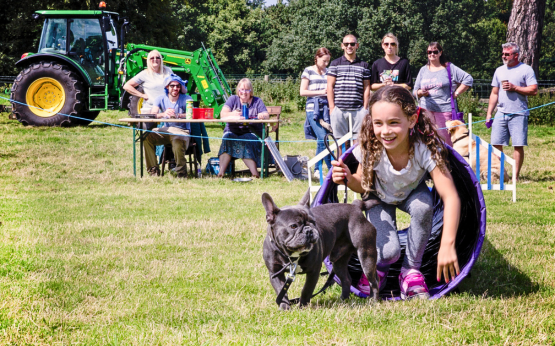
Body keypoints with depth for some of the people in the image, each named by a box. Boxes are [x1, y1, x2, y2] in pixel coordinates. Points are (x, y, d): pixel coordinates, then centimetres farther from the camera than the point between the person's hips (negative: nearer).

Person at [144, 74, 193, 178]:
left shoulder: (186, 99, -3)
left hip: (182, 131, -3)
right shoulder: (161, 99, 4)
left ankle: (181, 172, -12)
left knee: (178, 143, -37)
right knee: (147, 136, -24)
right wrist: (163, 114, -35)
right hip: (165, 130, 3)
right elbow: (151, 114, -12)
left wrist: (176, 115, -40)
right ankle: (153, 169, -14)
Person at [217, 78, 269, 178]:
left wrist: (262, 116, -28)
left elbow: (266, 116, -1)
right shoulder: (233, 99, 13)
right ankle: (221, 171, -44)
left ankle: (254, 173, -46)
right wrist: (232, 114, -28)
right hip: (232, 131, 1)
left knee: (246, 141, -35)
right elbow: (223, 114, -3)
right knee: (227, 138, -33)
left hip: (251, 132, -1)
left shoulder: (257, 101, 12)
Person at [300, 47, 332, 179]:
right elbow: (302, 92, -1)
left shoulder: (328, 72, 16)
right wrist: (320, 92, -8)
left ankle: (317, 170, 14)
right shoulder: (308, 71, 3)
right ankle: (332, 169, -9)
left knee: (321, 140, 5)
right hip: (313, 108, -5)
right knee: (323, 138, -13)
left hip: (326, 108, 5)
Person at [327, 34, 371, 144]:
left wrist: (365, 108, 3)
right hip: (339, 110, -1)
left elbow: (366, 88, 11)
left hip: (358, 110, 1)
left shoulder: (364, 65, 12)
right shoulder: (335, 64, 9)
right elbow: (330, 86, 6)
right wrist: (332, 108, -1)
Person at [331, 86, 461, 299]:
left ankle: (411, 270, -11)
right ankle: (379, 267, 15)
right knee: (387, 251, -26)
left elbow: (450, 196, -41)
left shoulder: (425, 149, -37)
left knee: (423, 205, -35)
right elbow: (364, 186, -13)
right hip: (381, 199, -1)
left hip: (412, 194, 1)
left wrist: (447, 245, -50)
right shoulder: (371, 149, -31)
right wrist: (349, 180, -38)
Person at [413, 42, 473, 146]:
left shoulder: (449, 68, 6)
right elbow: (415, 91, 18)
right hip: (426, 109, 3)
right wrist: (420, 92, -6)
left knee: (446, 140, -8)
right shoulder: (423, 70, 17)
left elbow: (468, 79, 3)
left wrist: (456, 94, -2)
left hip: (445, 109, -3)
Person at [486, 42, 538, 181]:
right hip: (501, 113, 5)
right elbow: (494, 93, 19)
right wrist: (489, 114, 13)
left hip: (518, 114, -5)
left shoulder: (526, 70, 0)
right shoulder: (499, 70, 16)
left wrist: (514, 88, -13)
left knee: (518, 146, -4)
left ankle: (515, 176, 1)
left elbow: (534, 90, -7)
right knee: (496, 144, -1)